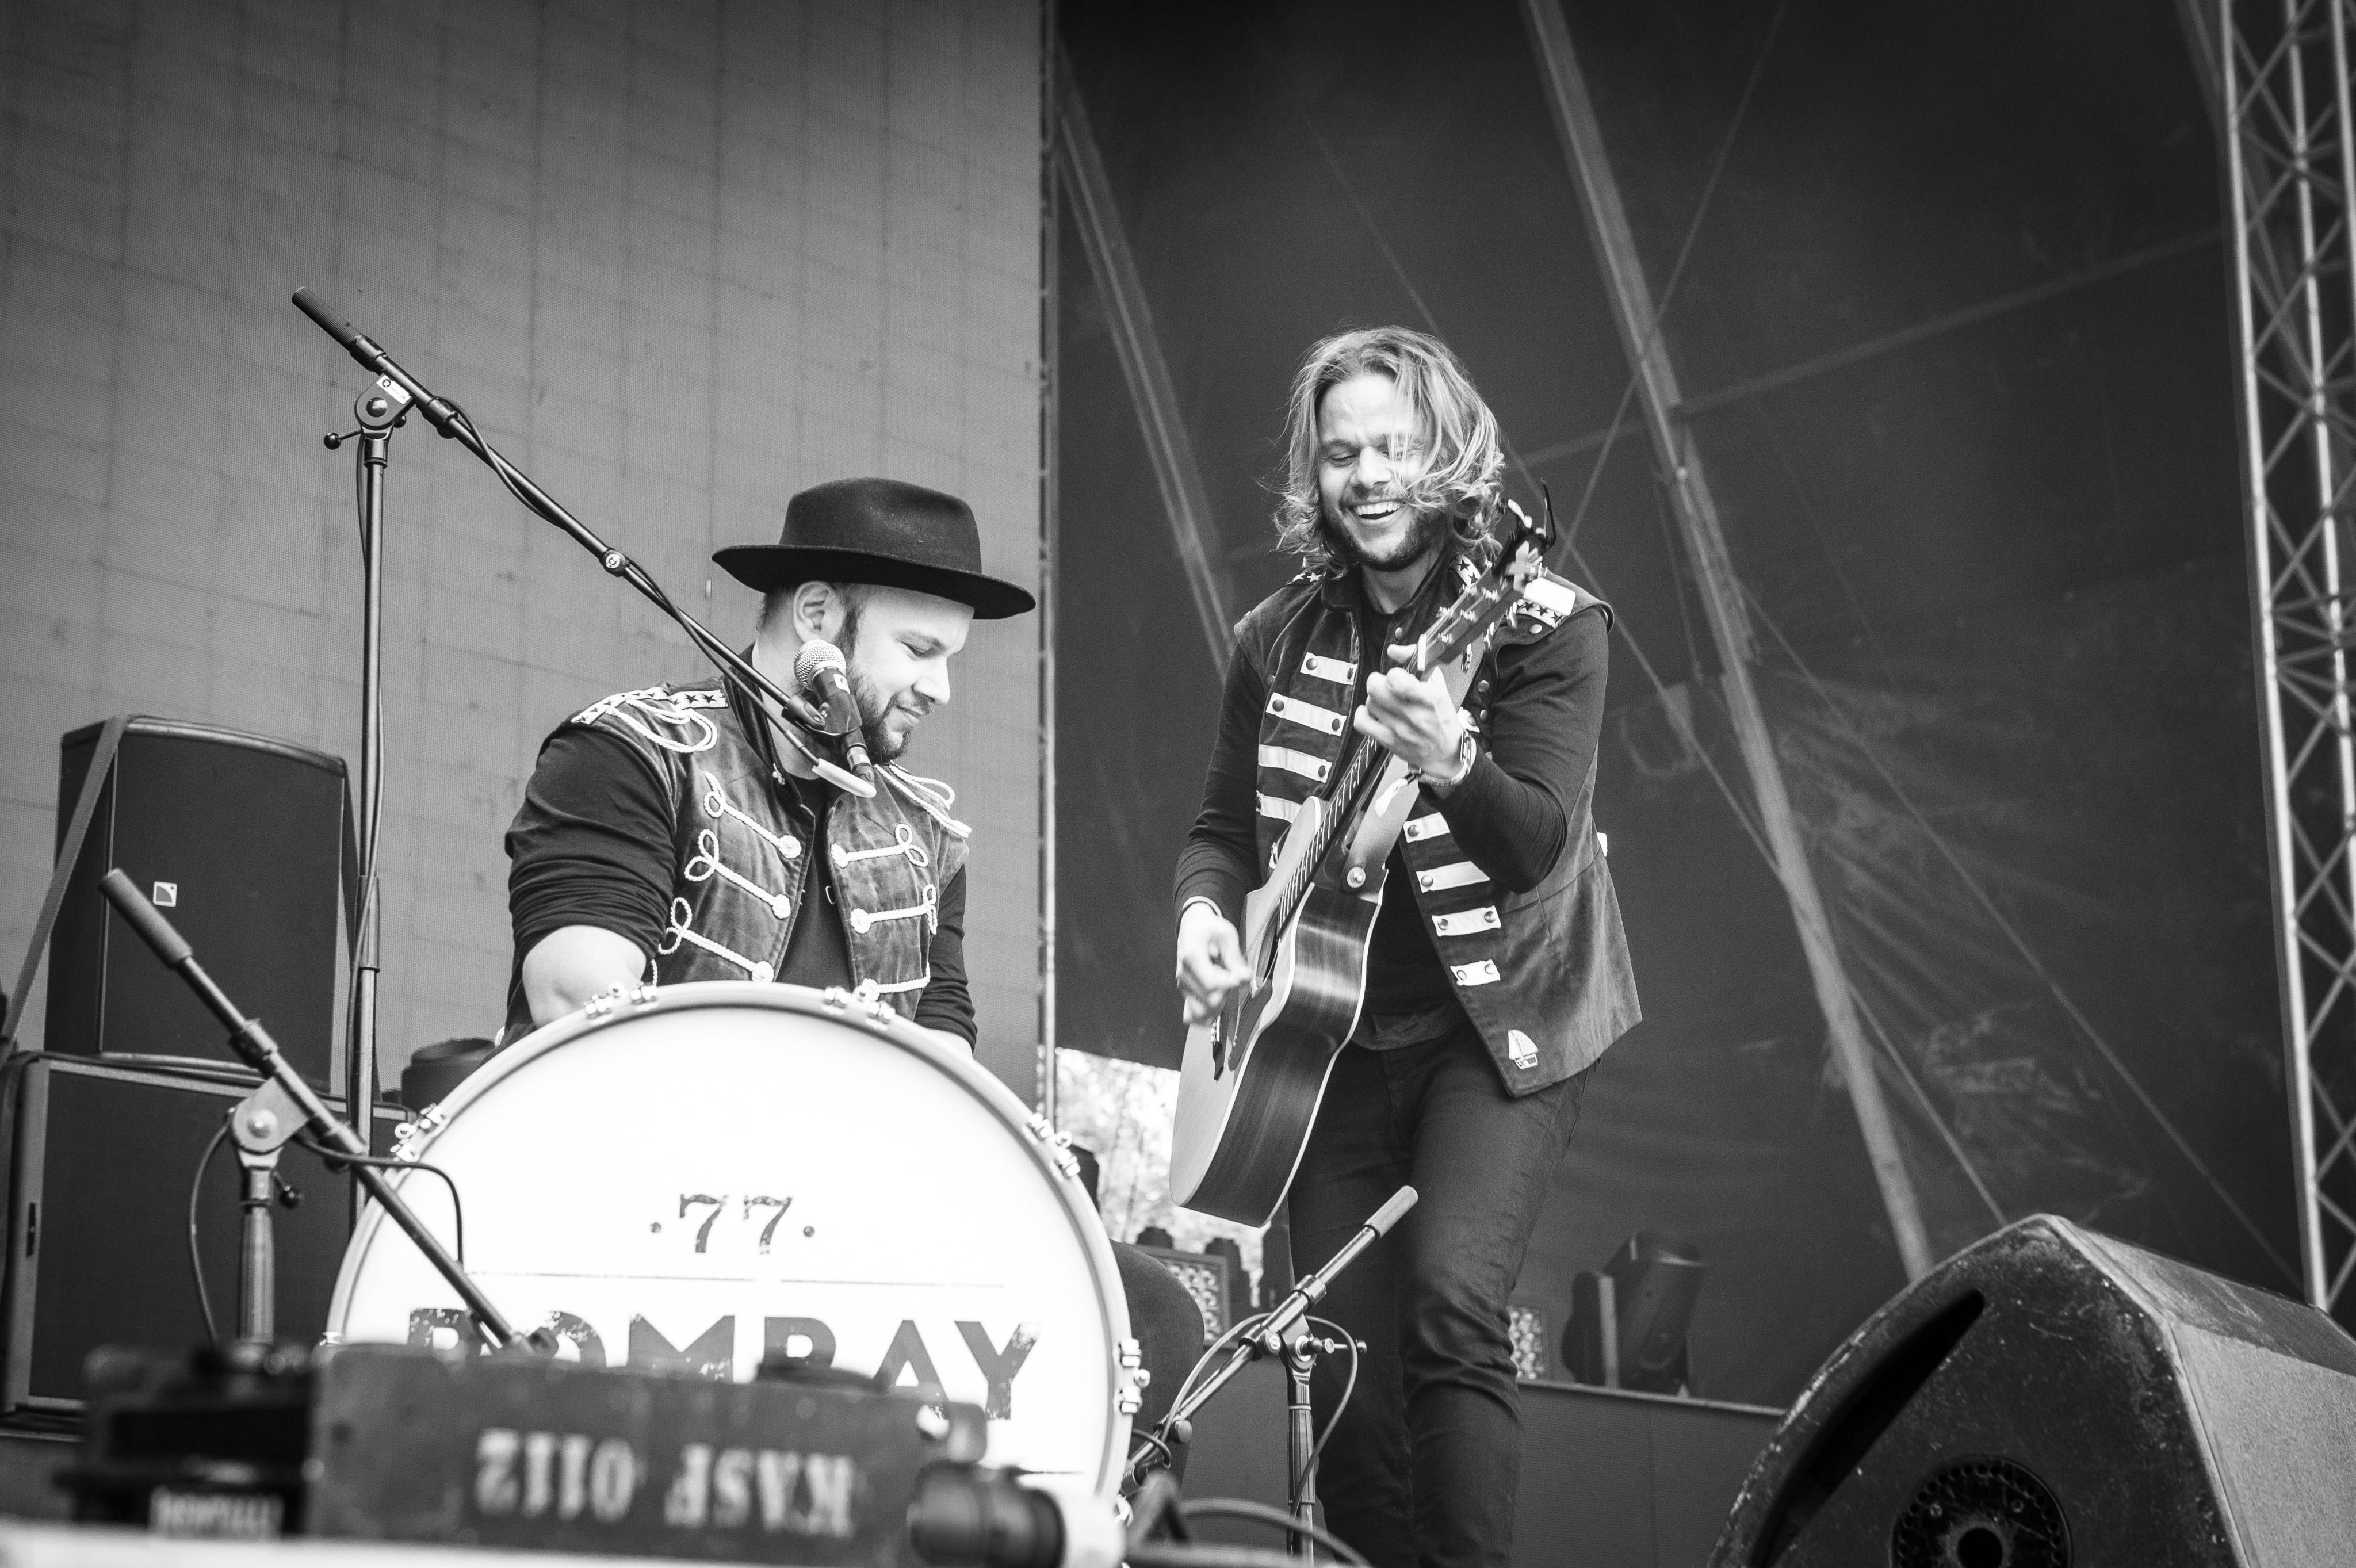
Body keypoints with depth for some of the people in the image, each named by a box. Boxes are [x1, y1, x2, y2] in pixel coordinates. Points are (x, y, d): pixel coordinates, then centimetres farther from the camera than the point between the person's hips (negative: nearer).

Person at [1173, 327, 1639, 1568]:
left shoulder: (1540, 626, -9)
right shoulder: (1278, 639, 5)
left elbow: (1537, 841, -20)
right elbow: (1223, 827, 13)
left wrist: (1450, 764, -40)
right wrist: (1205, 914, -9)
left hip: (1496, 1029, -4)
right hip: (1334, 1039, 4)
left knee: (1451, 1304, -24)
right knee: (1349, 1377, 2)